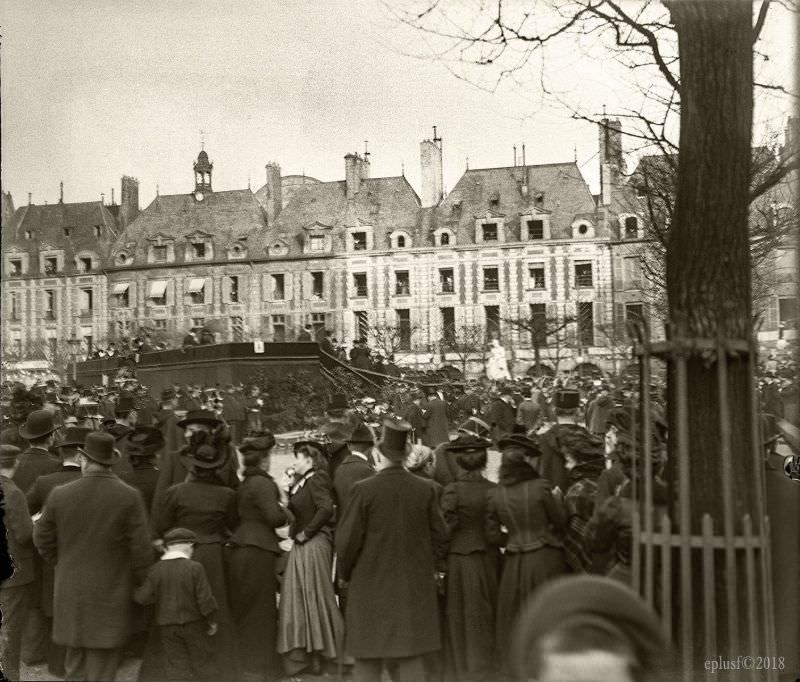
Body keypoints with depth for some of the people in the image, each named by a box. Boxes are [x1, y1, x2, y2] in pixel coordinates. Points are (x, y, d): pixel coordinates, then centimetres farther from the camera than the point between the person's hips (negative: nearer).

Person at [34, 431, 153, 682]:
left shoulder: (59, 494, -7)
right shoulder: (129, 496, -14)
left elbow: (43, 539, 3)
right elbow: (141, 548, -12)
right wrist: (141, 585, 3)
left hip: (71, 591, 3)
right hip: (110, 594, -2)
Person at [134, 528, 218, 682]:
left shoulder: (155, 569, -7)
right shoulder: (195, 568, -13)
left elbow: (142, 598, -8)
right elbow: (205, 599, -13)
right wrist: (212, 621, 1)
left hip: (167, 626, 2)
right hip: (193, 624, -2)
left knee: (177, 666, 8)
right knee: (202, 662, 13)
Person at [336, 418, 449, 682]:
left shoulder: (364, 489, -13)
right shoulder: (424, 489, -3)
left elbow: (347, 539, -10)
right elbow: (439, 534, 3)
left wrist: (347, 574, 6)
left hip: (371, 583, -3)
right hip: (414, 586, 3)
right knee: (411, 657, 10)